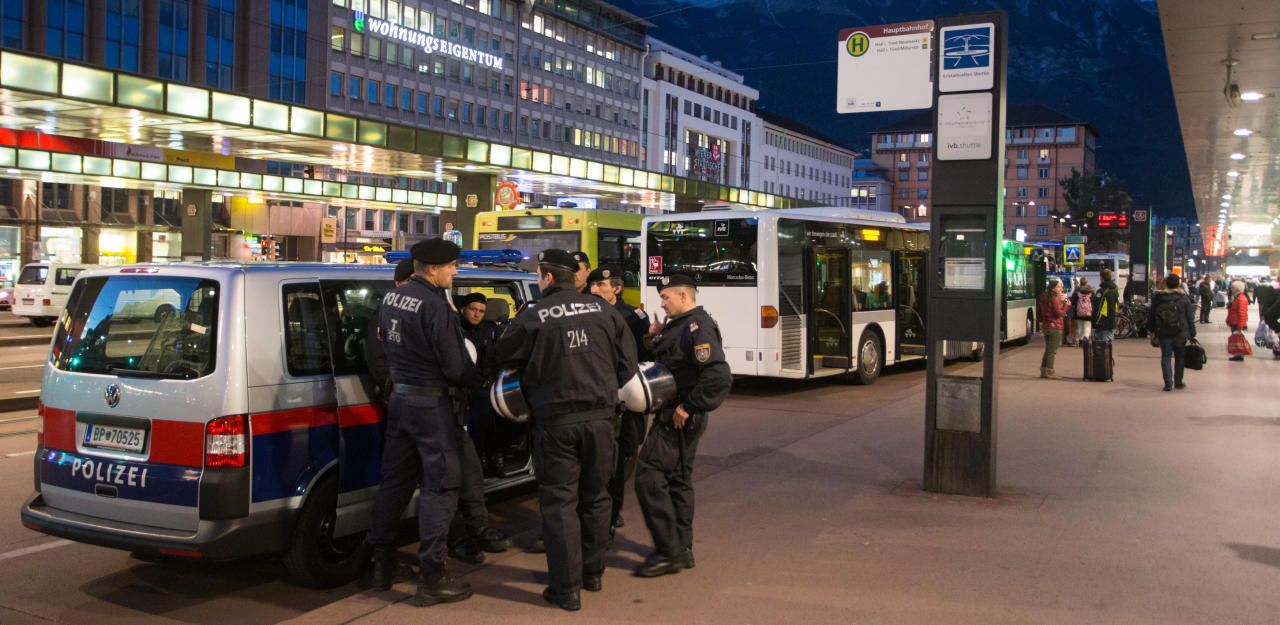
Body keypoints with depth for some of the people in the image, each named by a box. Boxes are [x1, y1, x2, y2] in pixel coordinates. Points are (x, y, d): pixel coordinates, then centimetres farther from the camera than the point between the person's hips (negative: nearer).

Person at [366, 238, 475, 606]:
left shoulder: (390, 298, 6)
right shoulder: (435, 304, -20)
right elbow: (455, 368, -17)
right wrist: (472, 374, 3)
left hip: (400, 397, 8)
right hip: (432, 403, -8)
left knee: (395, 480, 17)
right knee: (440, 486, -1)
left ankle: (381, 563, 25)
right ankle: (432, 578, 1)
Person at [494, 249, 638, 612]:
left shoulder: (532, 317, -7)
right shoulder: (603, 310, 3)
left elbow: (503, 358, 5)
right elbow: (627, 362, 7)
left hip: (555, 419, -4)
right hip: (599, 415, 4)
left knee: (559, 502, 3)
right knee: (595, 496, 17)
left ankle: (566, 589, 4)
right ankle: (593, 573, 30)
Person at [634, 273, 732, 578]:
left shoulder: (698, 327, -19)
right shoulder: (679, 325, 13)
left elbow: (719, 377, -29)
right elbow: (664, 364, 18)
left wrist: (688, 407, -23)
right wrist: (655, 339, 2)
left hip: (678, 420, -10)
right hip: (672, 418, 10)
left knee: (649, 476, -9)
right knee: (677, 479, 15)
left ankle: (668, 552, -4)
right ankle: (682, 549, 24)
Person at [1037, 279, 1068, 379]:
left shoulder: (1044, 298, 11)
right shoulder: (1054, 298, -15)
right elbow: (1059, 313, -18)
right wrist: (1065, 304, -12)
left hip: (1046, 326, 8)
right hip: (1055, 327, -8)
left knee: (1048, 350, 16)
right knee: (1052, 351, -2)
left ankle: (1043, 371, 17)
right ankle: (1049, 372, 0)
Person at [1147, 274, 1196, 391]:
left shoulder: (1158, 297, 1)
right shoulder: (1184, 298, -2)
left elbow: (1151, 315, 6)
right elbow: (1190, 317, 0)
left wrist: (1152, 331, 14)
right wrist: (1192, 333, 5)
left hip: (1163, 332, 0)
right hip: (1180, 333, 0)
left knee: (1166, 357, 2)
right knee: (1179, 357, 13)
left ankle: (1168, 383, -7)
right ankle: (1178, 382, 18)